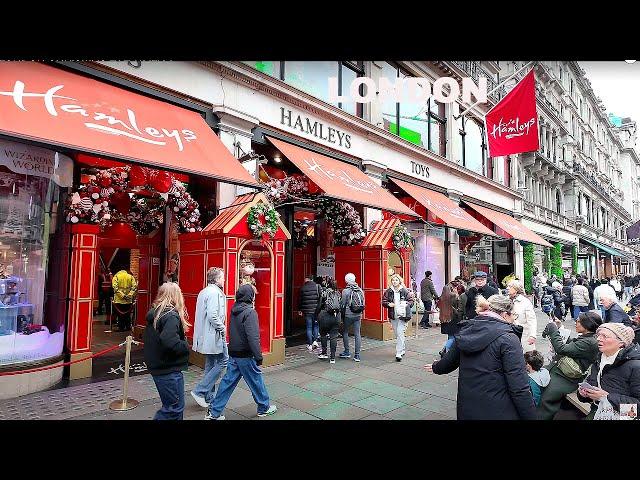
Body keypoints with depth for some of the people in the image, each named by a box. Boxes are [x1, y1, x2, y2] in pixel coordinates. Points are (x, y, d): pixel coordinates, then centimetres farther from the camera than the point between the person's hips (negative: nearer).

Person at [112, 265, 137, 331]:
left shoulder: (116, 276, -2)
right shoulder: (130, 276, 4)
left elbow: (115, 287, -14)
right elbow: (134, 286, -7)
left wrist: (122, 295, -15)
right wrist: (130, 295, -10)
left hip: (119, 299, -2)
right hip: (128, 300, 2)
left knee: (120, 314, 6)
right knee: (127, 314, 12)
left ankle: (121, 327, 8)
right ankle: (128, 326, 15)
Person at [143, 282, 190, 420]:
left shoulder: (154, 313, 8)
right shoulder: (171, 316, -21)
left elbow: (149, 338, 16)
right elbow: (170, 343, -33)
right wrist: (186, 345, -16)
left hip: (156, 366, 9)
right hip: (169, 369, -9)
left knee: (170, 405, 21)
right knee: (175, 408, 4)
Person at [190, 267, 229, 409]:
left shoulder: (203, 292, 14)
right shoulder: (214, 292, -17)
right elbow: (213, 316, -25)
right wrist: (223, 328, -12)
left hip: (205, 336, 10)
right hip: (214, 335, -10)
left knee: (210, 365, 16)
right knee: (223, 361, -1)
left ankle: (209, 397, 24)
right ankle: (200, 391, 0)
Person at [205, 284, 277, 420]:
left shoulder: (234, 310, 6)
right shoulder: (250, 312, -20)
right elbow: (253, 337, -24)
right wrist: (258, 356, -18)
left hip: (233, 354, 7)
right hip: (246, 355, -7)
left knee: (228, 381, 13)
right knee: (256, 380, 10)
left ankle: (214, 412, 17)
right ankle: (264, 407, 27)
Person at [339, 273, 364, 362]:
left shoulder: (346, 291, -12)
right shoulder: (360, 290, 2)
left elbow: (342, 304, -7)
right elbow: (363, 303, 8)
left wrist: (342, 315, 4)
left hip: (348, 315, -4)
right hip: (358, 315, 4)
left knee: (345, 332, 15)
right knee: (357, 334, 5)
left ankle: (347, 352, 19)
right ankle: (357, 355, 6)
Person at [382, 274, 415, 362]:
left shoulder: (405, 291, -5)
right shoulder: (388, 291, 2)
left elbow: (412, 300, 0)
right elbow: (383, 301, 6)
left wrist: (407, 304, -17)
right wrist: (388, 304, -13)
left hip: (402, 315, -4)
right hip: (393, 316, 4)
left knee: (400, 334, -10)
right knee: (396, 334, 15)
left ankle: (399, 354, -6)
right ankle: (403, 349, 35)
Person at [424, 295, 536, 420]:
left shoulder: (466, 331, 1)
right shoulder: (508, 338, -17)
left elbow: (450, 359, 18)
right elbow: (519, 388, -20)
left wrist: (436, 368, 37)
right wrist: (530, 416, -11)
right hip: (499, 413, -5)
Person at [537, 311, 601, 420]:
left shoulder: (590, 343, -17)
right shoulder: (583, 337, 12)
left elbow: (561, 349, -21)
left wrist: (553, 328, -11)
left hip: (564, 379, -9)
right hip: (555, 370, 9)